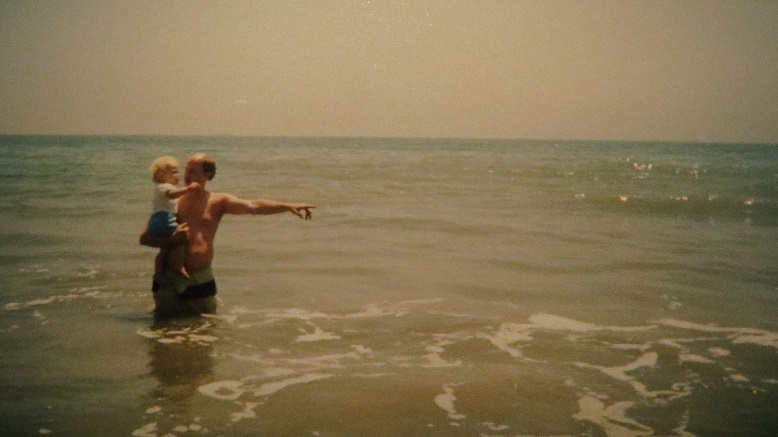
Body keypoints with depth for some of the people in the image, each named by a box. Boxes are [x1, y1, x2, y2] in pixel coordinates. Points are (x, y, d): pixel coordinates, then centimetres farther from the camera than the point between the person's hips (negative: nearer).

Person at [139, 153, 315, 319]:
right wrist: (172, 238, -19)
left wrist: (289, 206, -24)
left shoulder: (218, 202, 3)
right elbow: (144, 238, -1)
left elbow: (253, 206, -11)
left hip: (202, 280, 1)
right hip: (170, 278, -1)